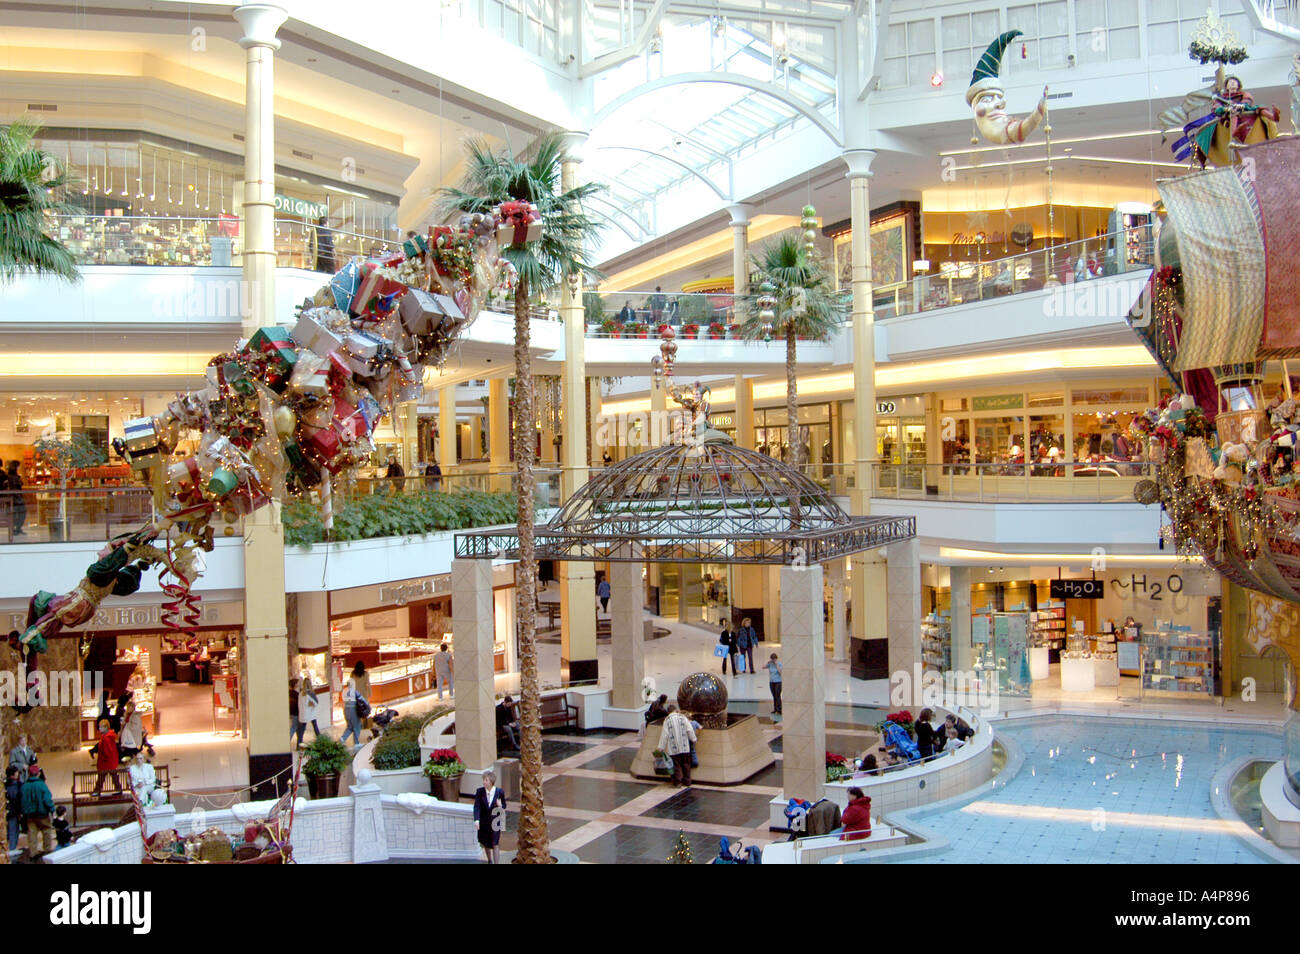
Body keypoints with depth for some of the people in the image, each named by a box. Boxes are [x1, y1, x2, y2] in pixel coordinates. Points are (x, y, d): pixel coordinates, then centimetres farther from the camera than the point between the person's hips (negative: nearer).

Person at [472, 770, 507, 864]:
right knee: (486, 844, 19)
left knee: (495, 845, -7)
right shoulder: (480, 791, -10)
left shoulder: (500, 792, -12)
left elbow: (504, 806, 1)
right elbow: (477, 806, -15)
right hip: (483, 821, 2)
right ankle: (490, 860, 45)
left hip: (495, 821, -2)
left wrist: (500, 806, -23)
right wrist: (476, 820, -28)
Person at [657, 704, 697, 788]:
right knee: (686, 764, 12)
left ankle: (677, 782, 4)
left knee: (676, 765, 5)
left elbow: (664, 734, -6)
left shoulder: (667, 720, -5)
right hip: (685, 747, 2)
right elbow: (689, 730, -1)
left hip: (673, 748, -2)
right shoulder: (682, 717, 0)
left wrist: (661, 747, -1)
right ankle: (687, 782, 18)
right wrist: (693, 739, 12)